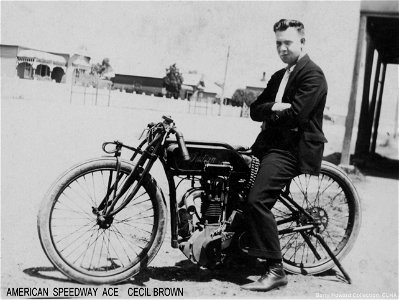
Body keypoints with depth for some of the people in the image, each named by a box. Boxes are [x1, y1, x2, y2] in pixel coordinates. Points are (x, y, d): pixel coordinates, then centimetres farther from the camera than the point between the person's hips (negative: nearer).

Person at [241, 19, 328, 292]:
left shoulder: (313, 75, -8)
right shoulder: (279, 76, 21)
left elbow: (294, 115, -20)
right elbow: (255, 110, 11)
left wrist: (269, 113, -4)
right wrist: (274, 108, -9)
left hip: (293, 149, -10)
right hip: (273, 144, 10)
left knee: (257, 200, -22)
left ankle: (276, 270, -13)